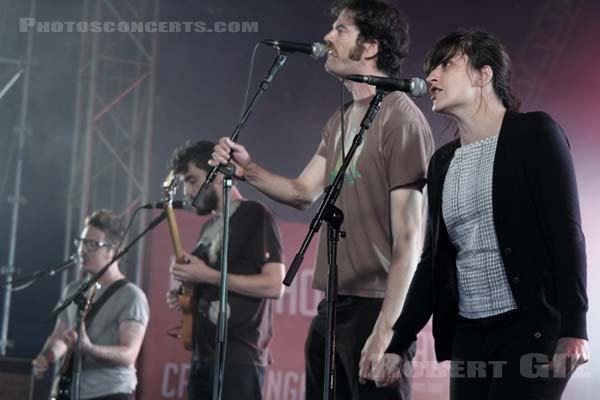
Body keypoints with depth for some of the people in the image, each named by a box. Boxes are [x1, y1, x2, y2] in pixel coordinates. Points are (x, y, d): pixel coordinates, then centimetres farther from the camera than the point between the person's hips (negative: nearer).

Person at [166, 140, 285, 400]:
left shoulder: (255, 216, -5)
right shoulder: (209, 226, 19)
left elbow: (275, 285, -16)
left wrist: (207, 275, -15)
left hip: (239, 358, -8)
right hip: (203, 357, 8)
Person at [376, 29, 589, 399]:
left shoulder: (534, 133, -2)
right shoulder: (443, 161, 15)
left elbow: (567, 232, -10)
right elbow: (432, 260, 17)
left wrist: (573, 328, -19)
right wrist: (397, 344, 12)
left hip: (532, 329, -6)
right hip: (470, 336, 6)